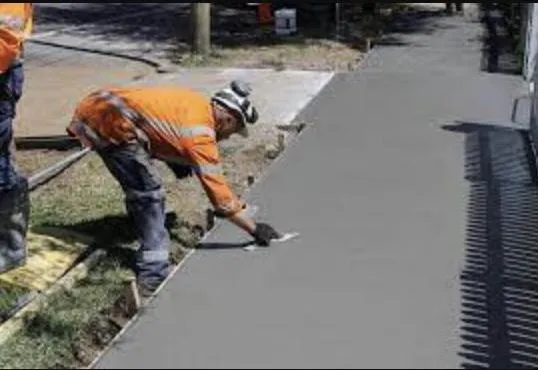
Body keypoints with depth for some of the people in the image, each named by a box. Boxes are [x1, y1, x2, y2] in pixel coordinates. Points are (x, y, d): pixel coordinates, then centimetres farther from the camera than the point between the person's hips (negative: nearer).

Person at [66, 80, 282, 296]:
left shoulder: (197, 102, 14)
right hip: (109, 122, -10)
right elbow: (219, 192, -11)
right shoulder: (201, 134, -10)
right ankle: (153, 276, -9)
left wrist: (177, 160, 16)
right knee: (148, 194, -8)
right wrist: (254, 229, -5)